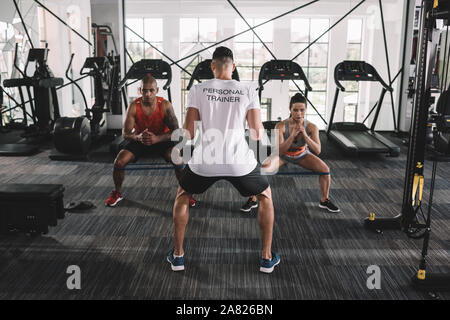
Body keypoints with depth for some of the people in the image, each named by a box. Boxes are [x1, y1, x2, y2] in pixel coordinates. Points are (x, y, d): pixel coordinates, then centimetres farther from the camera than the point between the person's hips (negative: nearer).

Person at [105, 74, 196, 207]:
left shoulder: (165, 105, -19)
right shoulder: (134, 106, -16)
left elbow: (175, 131, -21)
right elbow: (125, 133, -16)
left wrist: (157, 138, -39)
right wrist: (138, 137, -40)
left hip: (161, 140, -1)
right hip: (139, 141, 2)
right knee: (119, 161, -18)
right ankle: (117, 193, 11)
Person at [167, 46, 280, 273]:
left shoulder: (198, 89, 0)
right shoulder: (248, 91, 1)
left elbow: (188, 132, -3)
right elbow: (257, 134, -1)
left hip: (205, 161, 0)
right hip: (239, 161, 0)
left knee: (182, 196, 29)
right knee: (265, 196, 27)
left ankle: (177, 255, 30)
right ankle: (267, 257, 26)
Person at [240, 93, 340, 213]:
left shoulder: (311, 127, -27)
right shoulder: (281, 126, -33)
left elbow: (317, 151, -32)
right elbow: (279, 152, -35)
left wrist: (304, 134, -45)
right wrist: (292, 135, -47)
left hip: (302, 155, 2)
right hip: (283, 155, -2)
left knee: (325, 169, -16)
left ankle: (324, 201, 8)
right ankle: (253, 200, -3)